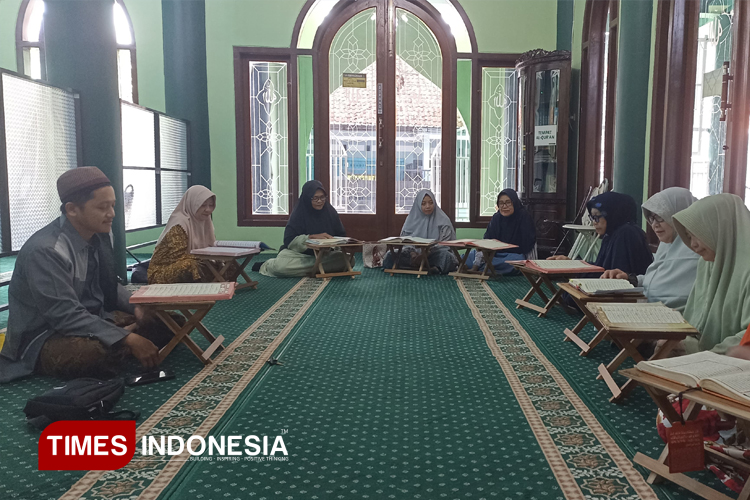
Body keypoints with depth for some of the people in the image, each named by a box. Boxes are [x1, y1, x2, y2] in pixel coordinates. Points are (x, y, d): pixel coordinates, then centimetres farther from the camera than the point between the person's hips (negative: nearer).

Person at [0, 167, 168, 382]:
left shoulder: (100, 236, -1)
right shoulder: (45, 250, -24)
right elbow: (65, 315, -28)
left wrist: (136, 307, -8)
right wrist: (128, 339, -32)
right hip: (45, 337, -8)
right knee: (102, 351, -40)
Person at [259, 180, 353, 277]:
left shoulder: (330, 211, 3)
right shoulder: (298, 214, -7)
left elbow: (341, 236, 7)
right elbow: (289, 240, -15)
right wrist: (312, 237, -28)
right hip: (299, 254, -4)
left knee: (349, 260, -25)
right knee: (280, 265, -35)